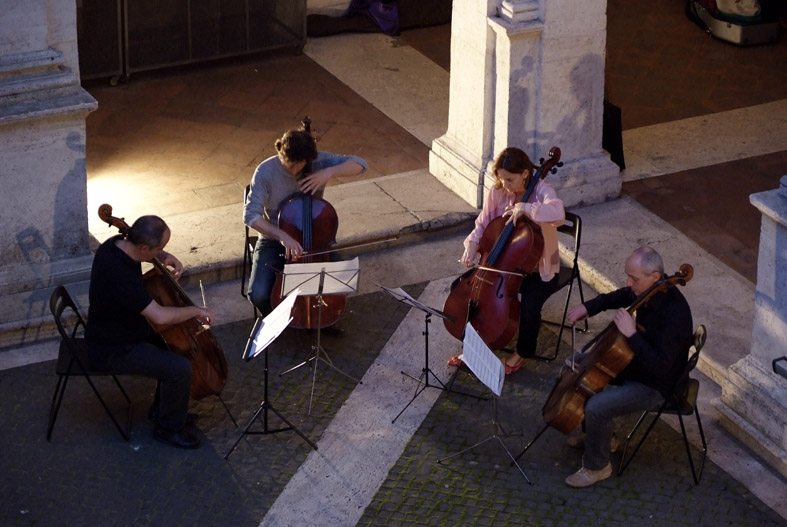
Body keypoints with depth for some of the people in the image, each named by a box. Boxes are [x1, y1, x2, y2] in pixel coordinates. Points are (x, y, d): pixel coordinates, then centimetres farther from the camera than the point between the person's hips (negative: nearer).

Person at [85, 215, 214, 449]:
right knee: (180, 367, -20)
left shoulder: (120, 243, -7)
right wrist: (196, 310, -22)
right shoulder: (118, 272, -36)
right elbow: (160, 316, -38)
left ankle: (163, 407, 32)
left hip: (125, 330, 10)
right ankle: (169, 428, 2)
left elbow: (151, 252, 19)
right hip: (113, 350, -10)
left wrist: (166, 257, -2)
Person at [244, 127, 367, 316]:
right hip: (274, 240, -2)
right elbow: (250, 215, -25)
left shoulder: (319, 161, -13)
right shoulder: (265, 172, -20)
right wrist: (283, 237, -38)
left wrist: (330, 172, -31)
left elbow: (360, 164, -13)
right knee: (259, 295, -24)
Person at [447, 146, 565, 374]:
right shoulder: (497, 191, -6)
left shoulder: (541, 191, -21)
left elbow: (558, 214, -43)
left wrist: (525, 208, -46)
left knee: (529, 308, -29)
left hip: (538, 269, -5)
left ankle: (522, 353, 4)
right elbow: (483, 225, 5)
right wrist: (472, 245, -14)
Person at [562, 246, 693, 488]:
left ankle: (597, 466, 2)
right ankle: (597, 435, 31)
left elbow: (659, 366, -37)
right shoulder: (646, 290, -9)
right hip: (632, 360, 10)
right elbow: (620, 297, 15)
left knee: (596, 408, -25)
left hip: (654, 384, -10)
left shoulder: (674, 314, -36)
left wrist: (631, 334, -40)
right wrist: (588, 307, 1)